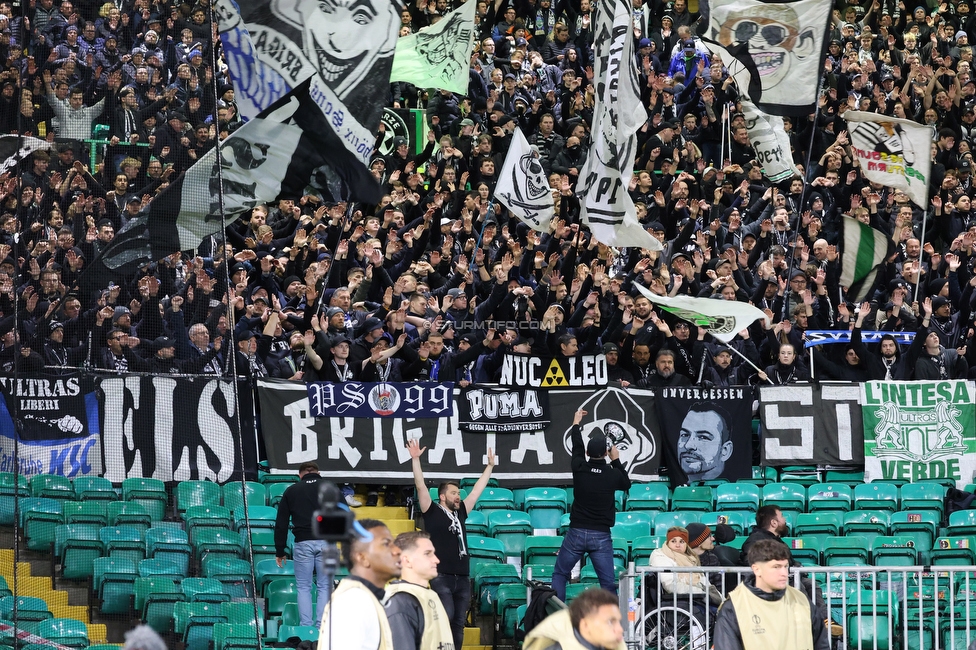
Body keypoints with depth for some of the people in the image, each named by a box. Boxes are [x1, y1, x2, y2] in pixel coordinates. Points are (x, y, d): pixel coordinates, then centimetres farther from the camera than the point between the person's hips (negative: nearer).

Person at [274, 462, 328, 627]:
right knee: (325, 587, 5)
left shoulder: (291, 491, 12)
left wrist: (279, 552, 17)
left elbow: (281, 524, 12)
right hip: (326, 543, 0)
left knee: (303, 587, 6)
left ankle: (305, 625, 0)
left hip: (303, 544, 0)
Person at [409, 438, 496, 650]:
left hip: (462, 577, 6)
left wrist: (490, 466, 26)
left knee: (459, 623, 5)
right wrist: (415, 460, -14)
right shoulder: (433, 512, 2)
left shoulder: (460, 513, 16)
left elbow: (477, 490, 24)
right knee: (444, 619, -14)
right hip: (441, 576, -6)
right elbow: (421, 486, -7)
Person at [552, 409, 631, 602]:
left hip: (576, 533, 0)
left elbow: (577, 447, 17)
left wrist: (576, 424, 35)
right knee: (608, 582, 1)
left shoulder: (580, 469, -4)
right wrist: (616, 461, 27)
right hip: (601, 535, 0)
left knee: (560, 574, 11)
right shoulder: (613, 474, -5)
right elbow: (627, 484, 19)